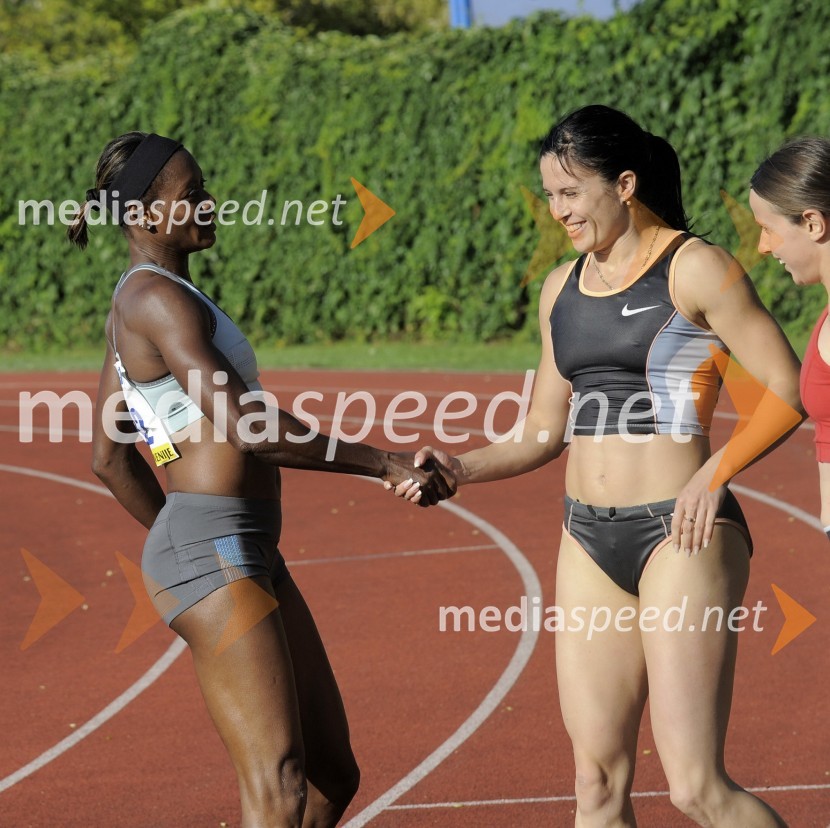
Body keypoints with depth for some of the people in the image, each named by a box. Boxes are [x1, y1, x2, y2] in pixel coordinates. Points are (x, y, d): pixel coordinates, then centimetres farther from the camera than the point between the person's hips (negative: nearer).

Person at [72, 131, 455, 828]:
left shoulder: (137, 301, 18)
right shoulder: (161, 300, -13)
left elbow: (110, 459, 23)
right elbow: (245, 427, -21)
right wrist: (383, 463, -17)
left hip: (249, 555, 11)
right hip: (214, 558, -11)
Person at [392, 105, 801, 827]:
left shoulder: (695, 269, -7)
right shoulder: (563, 288, 14)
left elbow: (788, 389, -8)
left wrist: (716, 471, -19)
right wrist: (460, 467, 4)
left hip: (680, 537, -7)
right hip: (589, 541, 7)